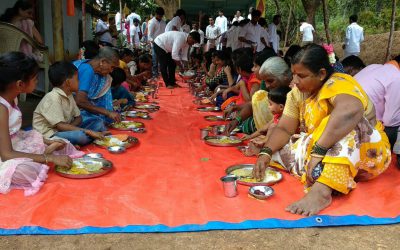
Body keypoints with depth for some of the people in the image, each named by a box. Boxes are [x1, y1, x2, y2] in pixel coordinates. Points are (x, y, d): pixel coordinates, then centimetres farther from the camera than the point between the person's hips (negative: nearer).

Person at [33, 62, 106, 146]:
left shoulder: (69, 95, 9)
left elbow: (78, 117, 11)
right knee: (80, 136, -37)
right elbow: (60, 126, -25)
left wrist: (69, 128, -13)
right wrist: (88, 131, -29)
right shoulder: (53, 98, -19)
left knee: (98, 122, -3)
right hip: (50, 135, -9)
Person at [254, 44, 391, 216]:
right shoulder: (297, 93, -1)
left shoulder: (338, 84, -23)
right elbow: (284, 129, -5)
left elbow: (351, 111, -46)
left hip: (365, 155, -6)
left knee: (344, 124, -36)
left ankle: (322, 189, -46)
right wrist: (266, 153, -23)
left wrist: (318, 151, -48)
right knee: (277, 148, -9)